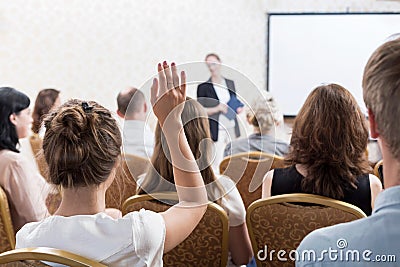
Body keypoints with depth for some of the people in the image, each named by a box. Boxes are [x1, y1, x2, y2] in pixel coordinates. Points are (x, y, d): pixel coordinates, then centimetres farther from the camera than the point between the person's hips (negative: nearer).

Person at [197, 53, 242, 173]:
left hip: (232, 128, 5)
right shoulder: (203, 87, -1)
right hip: (216, 130, -4)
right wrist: (217, 109, -17)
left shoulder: (230, 83, 13)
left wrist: (238, 108, 0)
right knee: (216, 163, -6)